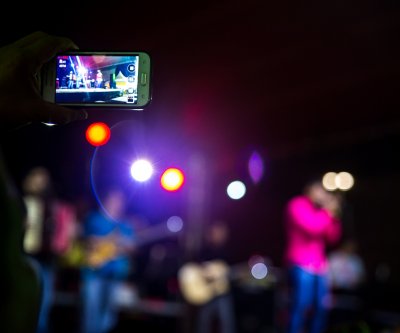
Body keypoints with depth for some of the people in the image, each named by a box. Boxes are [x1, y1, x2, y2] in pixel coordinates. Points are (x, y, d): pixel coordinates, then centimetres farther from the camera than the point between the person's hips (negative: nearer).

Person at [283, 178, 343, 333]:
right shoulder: (297, 205, -3)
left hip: (319, 266, 9)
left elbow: (333, 237, 18)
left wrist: (334, 215, 7)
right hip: (302, 265, -8)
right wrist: (328, 211, -6)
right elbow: (312, 227, -19)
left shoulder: (318, 211, 21)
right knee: (301, 307, -12)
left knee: (321, 308, 6)